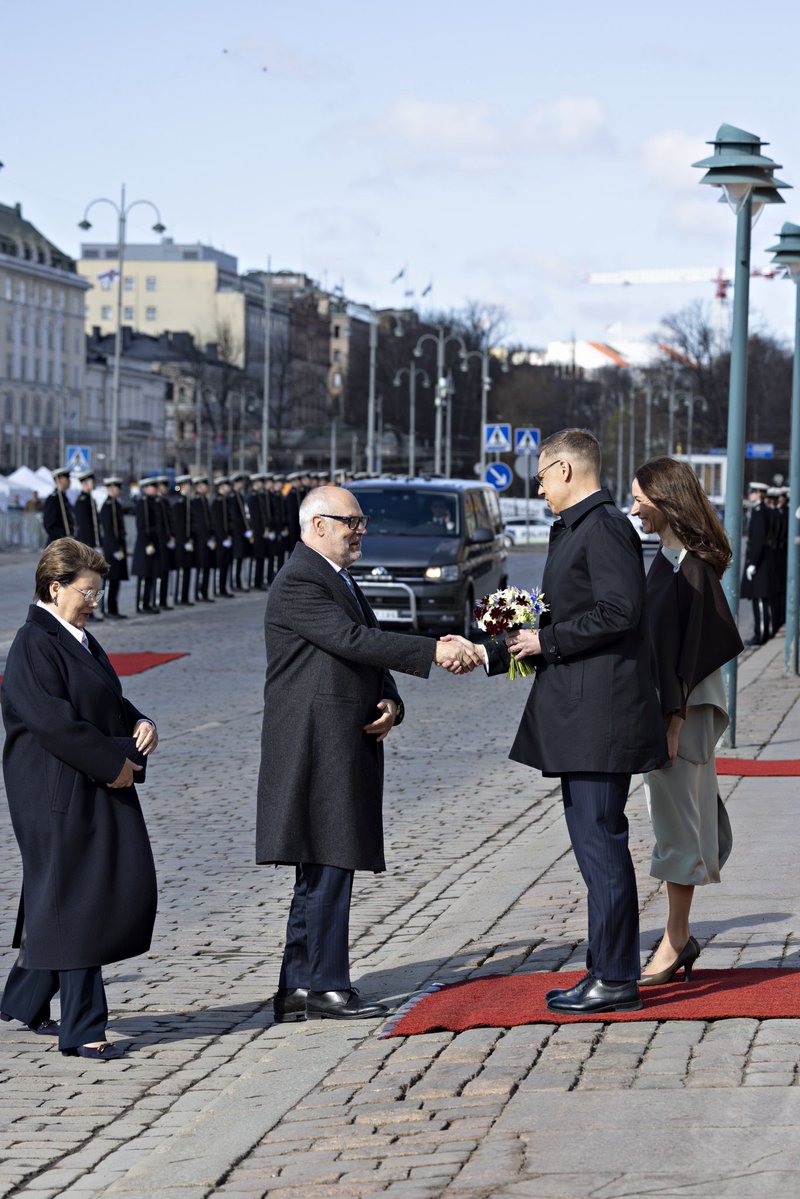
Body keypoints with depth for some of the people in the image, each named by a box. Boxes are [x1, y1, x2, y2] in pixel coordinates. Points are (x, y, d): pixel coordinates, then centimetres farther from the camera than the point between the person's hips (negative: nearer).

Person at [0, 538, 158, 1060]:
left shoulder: (80, 641, 16)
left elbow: (110, 703, 25)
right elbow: (53, 720, -22)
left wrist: (140, 723, 3)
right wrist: (113, 764, -18)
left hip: (99, 791, 10)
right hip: (59, 796, -10)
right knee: (76, 902, -6)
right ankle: (82, 1030, 0)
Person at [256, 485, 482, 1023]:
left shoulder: (343, 582, 21)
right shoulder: (298, 584, -11)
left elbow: (371, 655, 20)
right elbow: (353, 640, -21)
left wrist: (390, 703, 0)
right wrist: (434, 651, -24)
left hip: (350, 747, 10)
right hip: (316, 750, -10)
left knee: (322, 871, 10)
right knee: (327, 864, -8)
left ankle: (299, 989, 14)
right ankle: (326, 986, -3)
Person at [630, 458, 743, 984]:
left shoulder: (692, 566, -16)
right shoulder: (668, 558, 12)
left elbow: (691, 646, -19)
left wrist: (673, 722, -20)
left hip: (685, 708, -9)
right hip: (665, 703, 9)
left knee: (678, 822, -3)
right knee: (675, 820, 12)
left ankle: (676, 942, 4)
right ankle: (680, 938, 19)